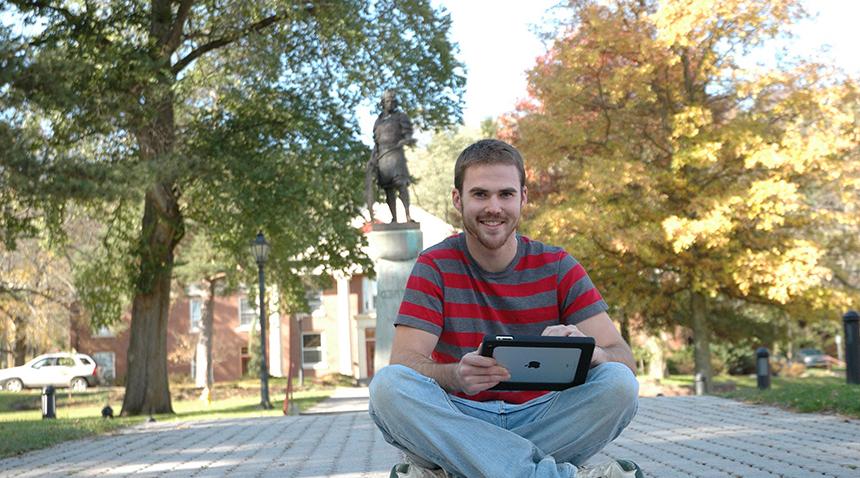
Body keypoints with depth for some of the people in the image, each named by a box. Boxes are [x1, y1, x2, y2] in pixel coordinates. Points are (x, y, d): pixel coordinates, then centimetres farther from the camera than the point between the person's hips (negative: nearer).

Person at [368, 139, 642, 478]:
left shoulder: (557, 268, 2)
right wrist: (456, 375, -34)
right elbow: (403, 364, -11)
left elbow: (624, 360, -5)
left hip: (539, 421, 1)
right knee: (387, 385, -30)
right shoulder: (435, 267, 0)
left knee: (619, 383, -24)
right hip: (459, 421, -1)